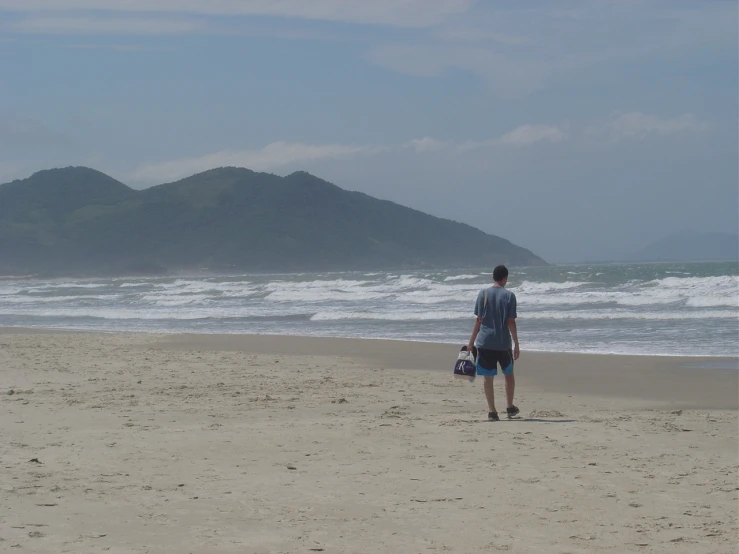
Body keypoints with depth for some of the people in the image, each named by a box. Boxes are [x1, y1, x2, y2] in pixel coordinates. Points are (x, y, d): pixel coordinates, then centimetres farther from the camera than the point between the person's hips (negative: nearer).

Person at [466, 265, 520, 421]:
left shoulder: (483, 294, 0)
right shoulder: (509, 296, -5)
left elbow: (478, 320, 0)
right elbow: (511, 322, -6)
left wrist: (471, 342, 6)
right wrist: (516, 345, -1)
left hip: (485, 342, 1)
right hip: (503, 343, -1)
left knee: (488, 377, 4)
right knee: (509, 375, 18)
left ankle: (492, 411, 1)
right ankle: (510, 407, 23)